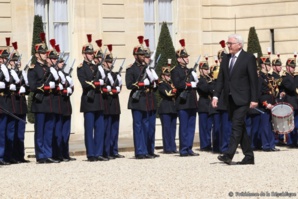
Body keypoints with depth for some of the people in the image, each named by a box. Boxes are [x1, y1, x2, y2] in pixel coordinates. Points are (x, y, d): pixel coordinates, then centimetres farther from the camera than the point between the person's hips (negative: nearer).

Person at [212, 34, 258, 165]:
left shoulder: (249, 58, -5)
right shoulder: (225, 59, 12)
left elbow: (253, 79, -8)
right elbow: (221, 79, 11)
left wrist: (254, 99, -12)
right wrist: (216, 95, 0)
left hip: (242, 99, -6)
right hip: (230, 99, 6)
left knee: (236, 126, -13)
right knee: (240, 128, 9)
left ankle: (228, 155, -18)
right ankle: (249, 157, 15)